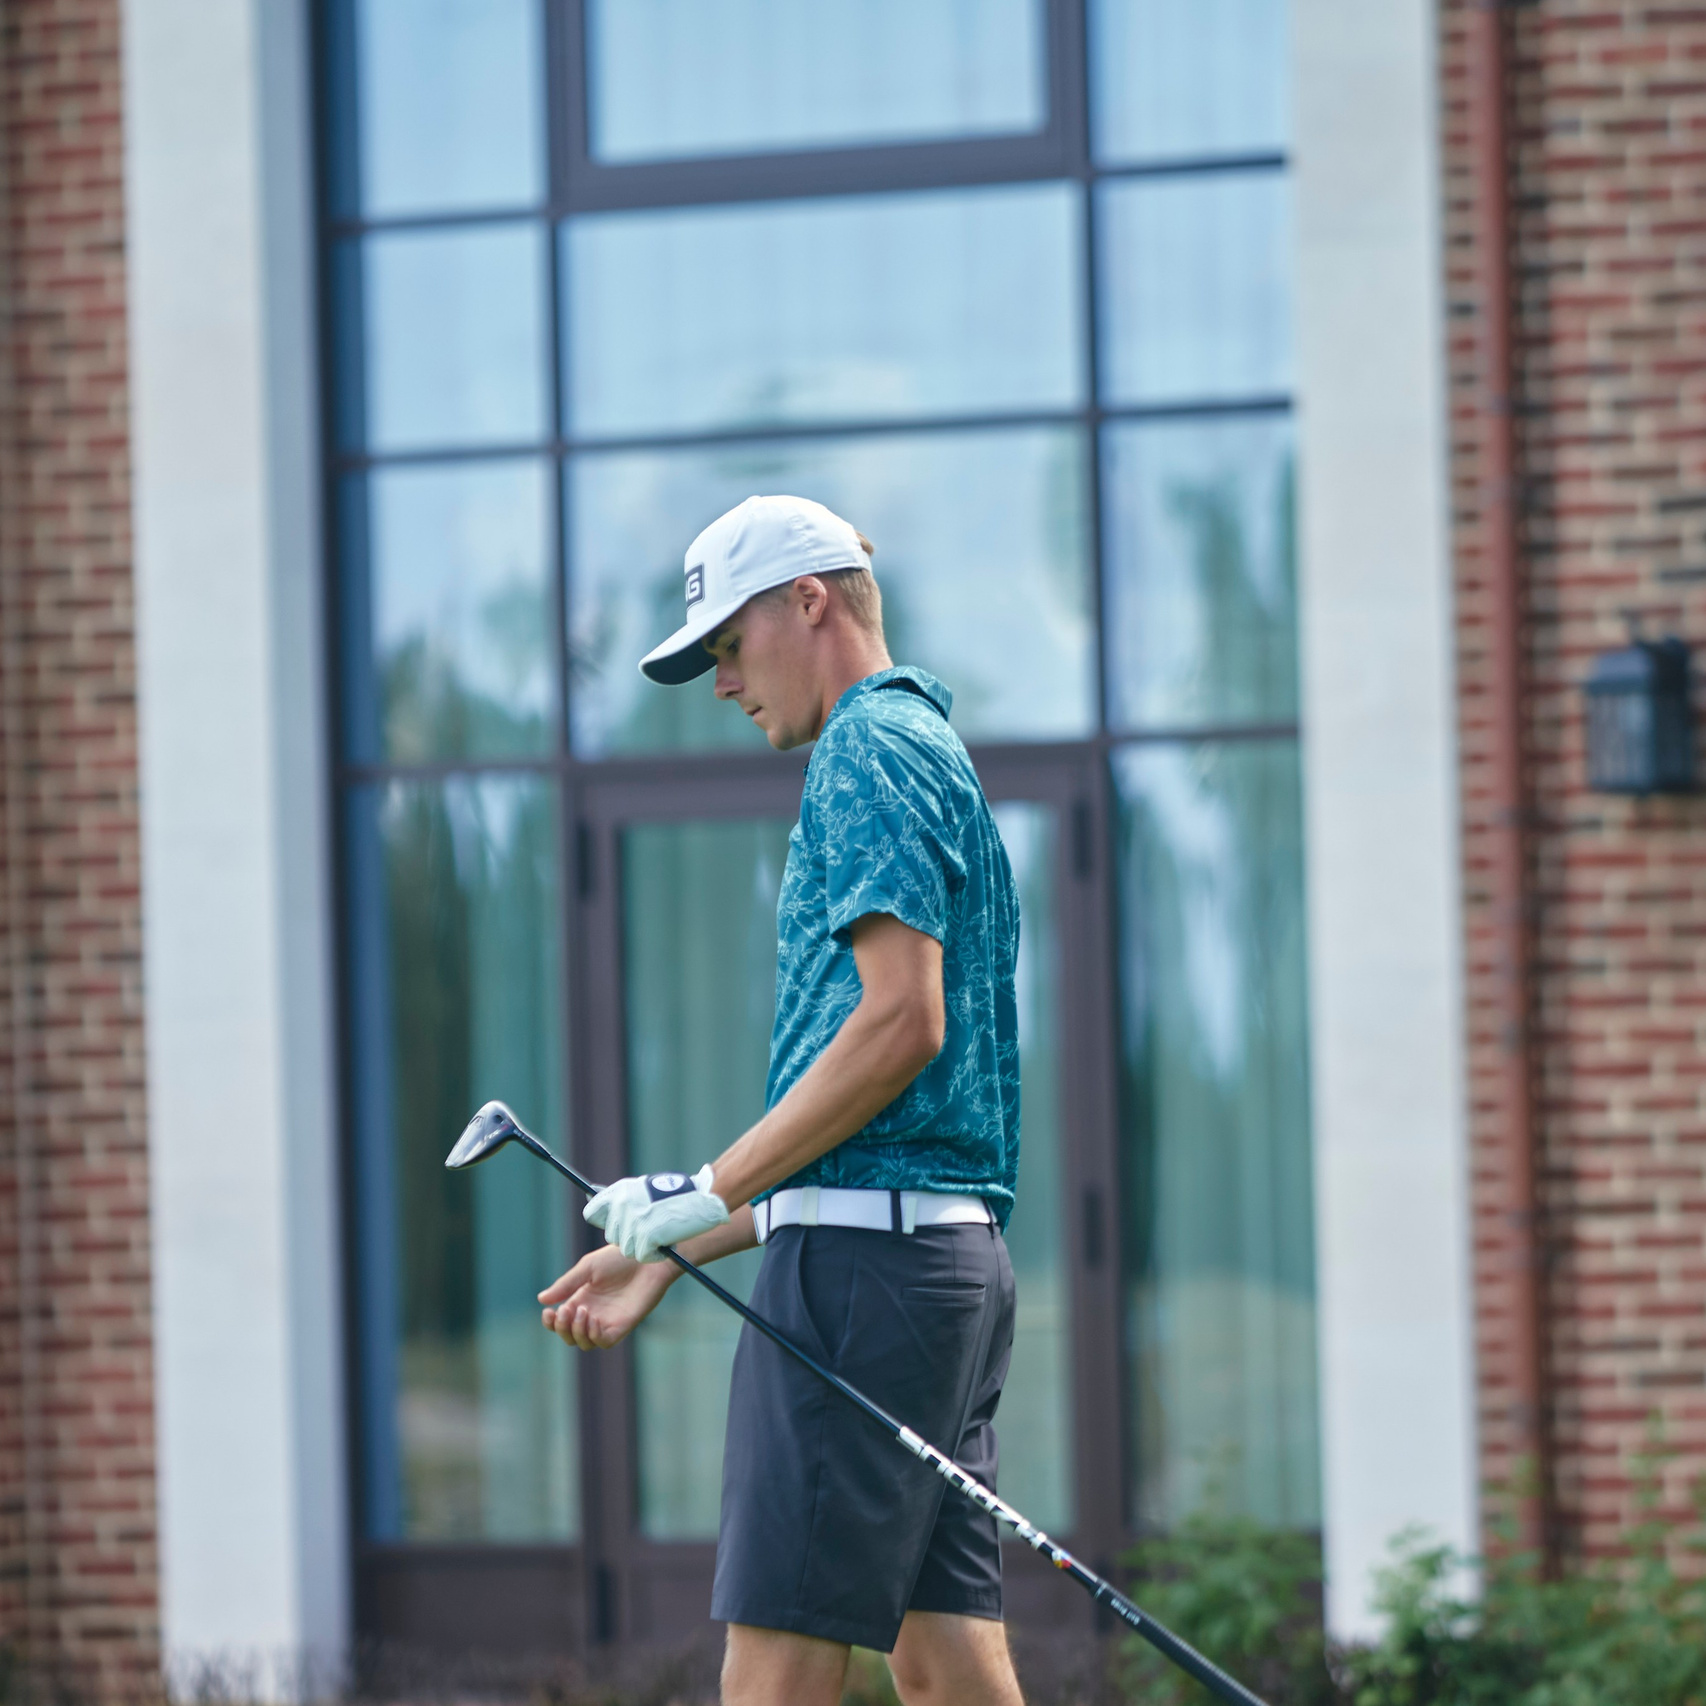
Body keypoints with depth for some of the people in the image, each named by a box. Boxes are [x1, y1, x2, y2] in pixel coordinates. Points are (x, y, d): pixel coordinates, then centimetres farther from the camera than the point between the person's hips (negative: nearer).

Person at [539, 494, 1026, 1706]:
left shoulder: (871, 753, -6)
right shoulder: (931, 750, 25)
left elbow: (901, 1025, -18)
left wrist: (709, 1190, -13)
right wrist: (671, 1254, 24)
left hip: (865, 1256, -10)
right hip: (952, 1252, 10)